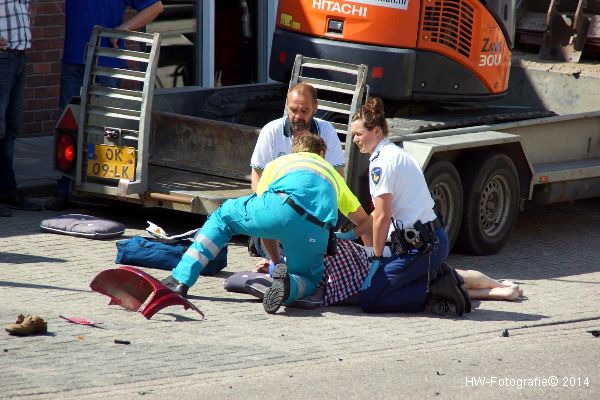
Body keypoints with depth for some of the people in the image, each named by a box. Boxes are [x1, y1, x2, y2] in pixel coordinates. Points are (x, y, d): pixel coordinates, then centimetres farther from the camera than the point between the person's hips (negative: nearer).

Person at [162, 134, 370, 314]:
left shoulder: (278, 163, 37)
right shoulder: (333, 173, 41)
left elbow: (264, 218, 39)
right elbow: (363, 220, 40)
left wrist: (277, 262, 50)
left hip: (285, 207, -1)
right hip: (317, 232, 1)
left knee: (223, 215, 24)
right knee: (307, 282, 25)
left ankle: (181, 279, 11)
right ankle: (288, 284, -14)